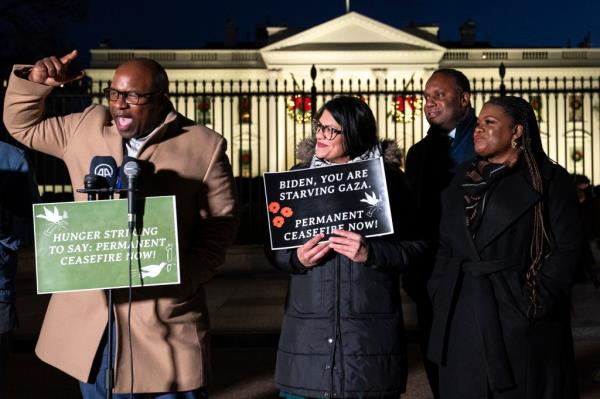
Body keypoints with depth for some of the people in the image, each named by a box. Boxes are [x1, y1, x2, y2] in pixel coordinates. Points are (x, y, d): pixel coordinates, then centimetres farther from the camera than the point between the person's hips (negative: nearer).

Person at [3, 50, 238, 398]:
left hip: (164, 314, -3)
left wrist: (186, 277, -14)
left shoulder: (203, 146, -2)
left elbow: (221, 222, -2)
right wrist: (35, 81, 3)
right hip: (92, 311, 4)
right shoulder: (87, 126, 9)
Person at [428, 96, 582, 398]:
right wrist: (439, 294, 3)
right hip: (462, 319, 4)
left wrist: (537, 303, -14)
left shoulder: (549, 180, -2)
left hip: (518, 316, -4)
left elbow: (566, 249, -7)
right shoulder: (462, 178, 12)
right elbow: (445, 246, 14)